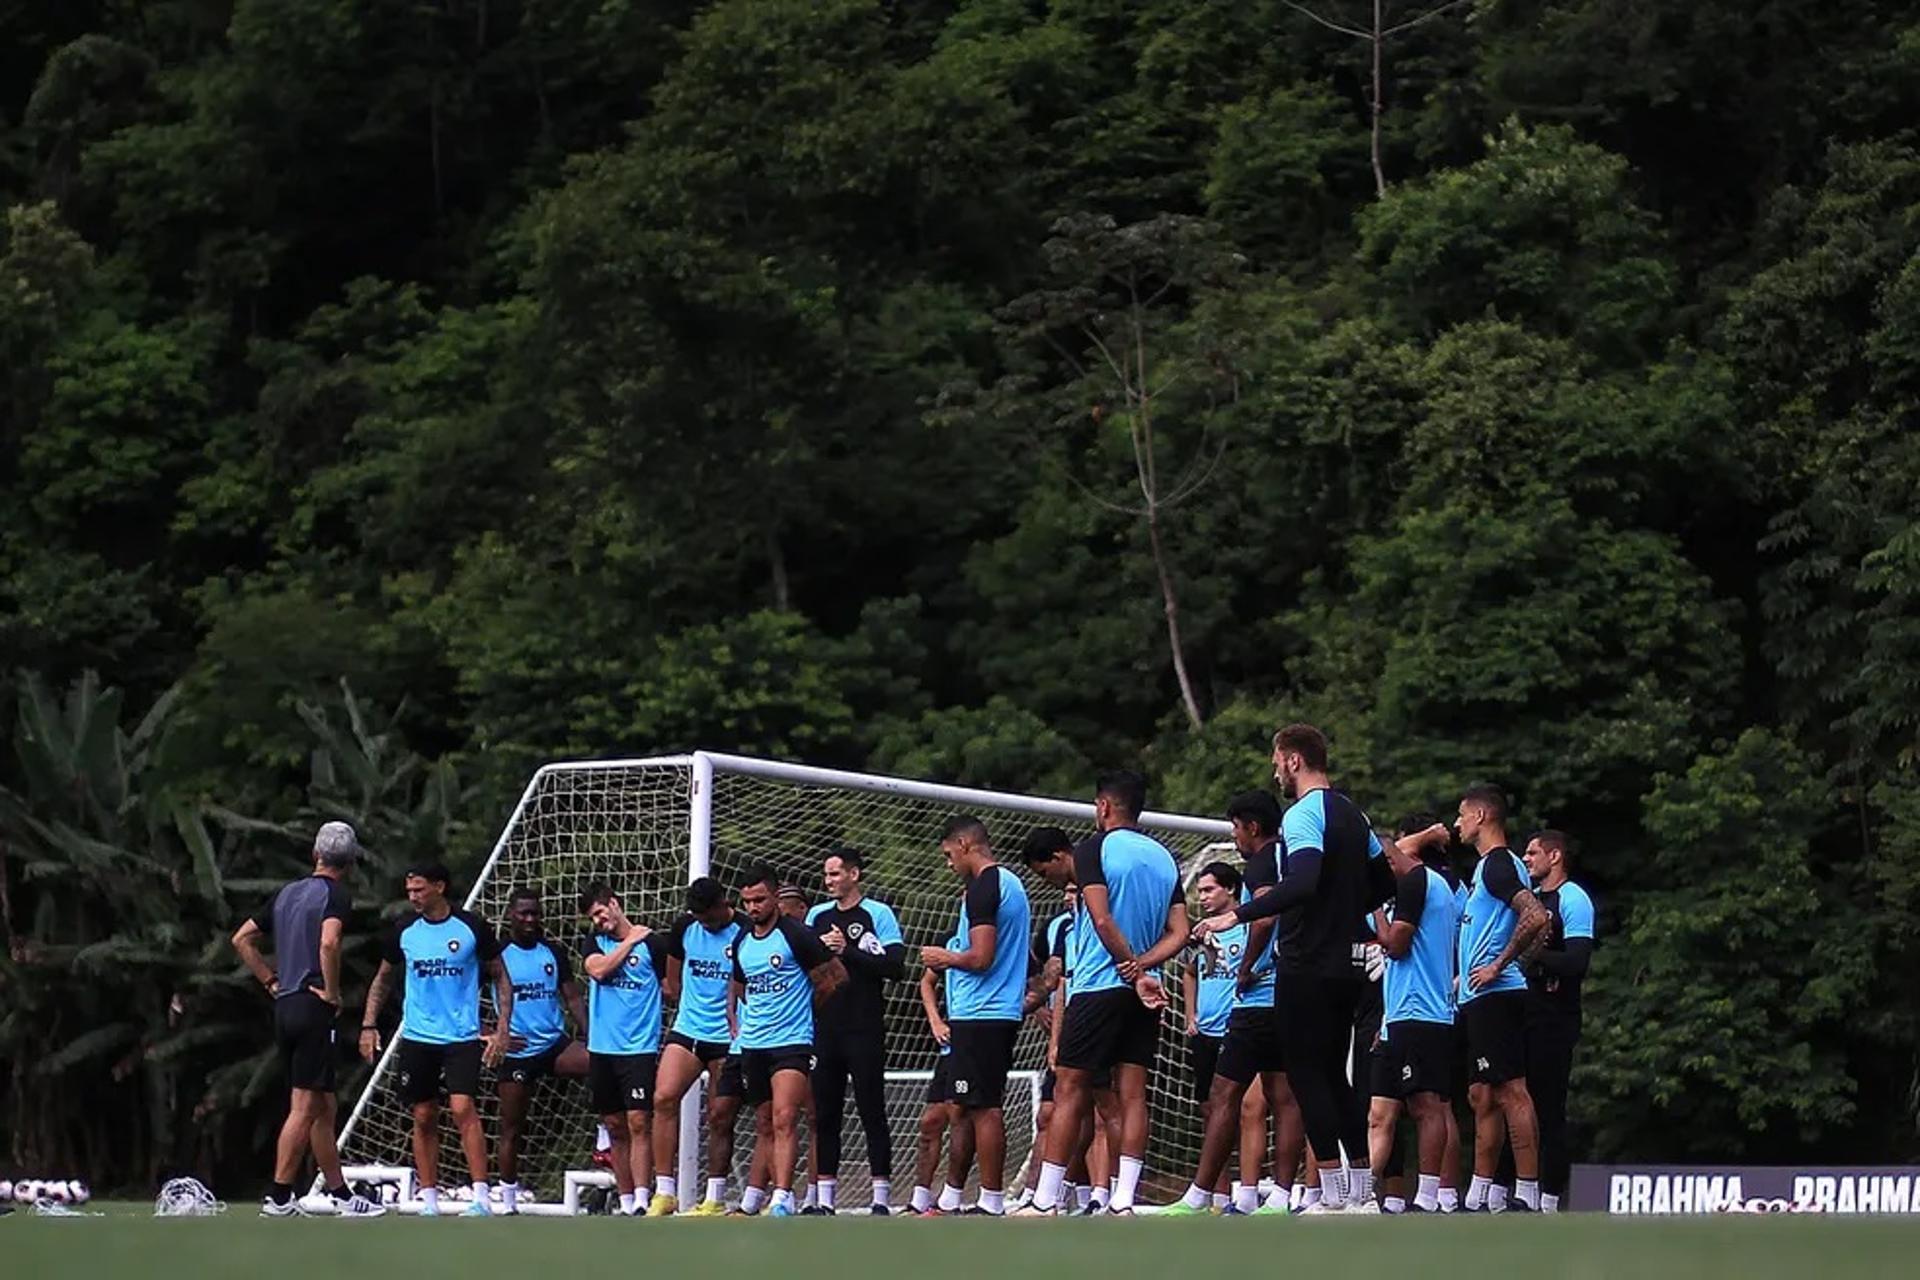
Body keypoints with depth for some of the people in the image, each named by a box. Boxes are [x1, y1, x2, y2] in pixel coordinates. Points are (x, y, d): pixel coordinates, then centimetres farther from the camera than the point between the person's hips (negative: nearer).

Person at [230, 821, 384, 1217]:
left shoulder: (287, 893, 16)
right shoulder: (335, 894, -7)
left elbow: (242, 939, 20)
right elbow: (328, 943, -26)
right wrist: (332, 992, -14)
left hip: (284, 1007, 8)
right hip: (313, 1008, -8)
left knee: (323, 1109, 13)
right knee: (305, 1108, -5)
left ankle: (338, 1193, 17)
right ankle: (278, 1198, -7)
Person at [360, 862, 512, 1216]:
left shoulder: (472, 928, -3)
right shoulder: (405, 932, 6)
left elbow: (501, 977, 4)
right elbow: (383, 979, 18)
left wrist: (503, 1029, -4)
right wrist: (369, 1025, 9)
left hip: (461, 1037, -4)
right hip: (416, 1038, 4)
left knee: (463, 1108, -17)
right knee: (423, 1118, 4)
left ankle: (481, 1198, -16)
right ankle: (429, 1203, 11)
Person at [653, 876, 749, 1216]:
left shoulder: (745, 933, -10)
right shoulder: (684, 928, 4)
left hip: (728, 1038, -4)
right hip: (687, 1030, 4)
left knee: (720, 1117, 1)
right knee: (663, 1097, -12)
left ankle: (715, 1198, 13)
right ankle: (665, 1192, -8)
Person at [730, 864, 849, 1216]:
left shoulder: (796, 935, -7)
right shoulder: (742, 943, 13)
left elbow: (837, 977, -4)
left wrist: (802, 1005, 6)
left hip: (791, 1042, -7)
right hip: (752, 1045, 7)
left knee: (784, 1120, -19)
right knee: (767, 1126, 10)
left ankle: (782, 1198, -27)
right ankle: (781, 1195, 16)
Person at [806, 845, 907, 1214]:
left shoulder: (878, 914, -2)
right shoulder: (817, 916, 15)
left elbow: (895, 966, -10)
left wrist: (847, 952, -14)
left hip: (865, 1031, -5)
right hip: (824, 1029, 5)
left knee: (872, 1112, -5)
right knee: (824, 1115, 5)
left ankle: (881, 1198, -4)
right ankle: (824, 1198, 8)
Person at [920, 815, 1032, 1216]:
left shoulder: (983, 886, -13)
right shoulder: (1011, 883, 17)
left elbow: (981, 957, -20)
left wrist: (945, 957, -3)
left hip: (979, 1015, -10)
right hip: (1002, 1012, 10)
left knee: (982, 1108, -8)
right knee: (964, 1109, 14)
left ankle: (992, 1202, -8)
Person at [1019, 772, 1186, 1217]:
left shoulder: (1095, 848, -5)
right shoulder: (1165, 858, 13)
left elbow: (1102, 920, -15)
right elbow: (1179, 932, 6)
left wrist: (1134, 973, -10)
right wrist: (1141, 965, -6)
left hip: (1097, 986, -5)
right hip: (1145, 992, 5)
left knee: (1070, 1092, -2)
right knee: (1132, 1093, 2)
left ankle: (1045, 1200, -3)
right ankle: (1123, 1201, -4)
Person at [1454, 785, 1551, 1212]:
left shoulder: (1498, 864, -11)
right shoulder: (1488, 866, 20)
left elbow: (1536, 917, -25)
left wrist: (1498, 966, -19)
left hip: (1495, 996, -11)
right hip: (1479, 1000, 11)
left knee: (1511, 1091, -12)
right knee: (1482, 1096, 11)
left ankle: (1527, 1194, -15)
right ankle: (1477, 1197, 15)